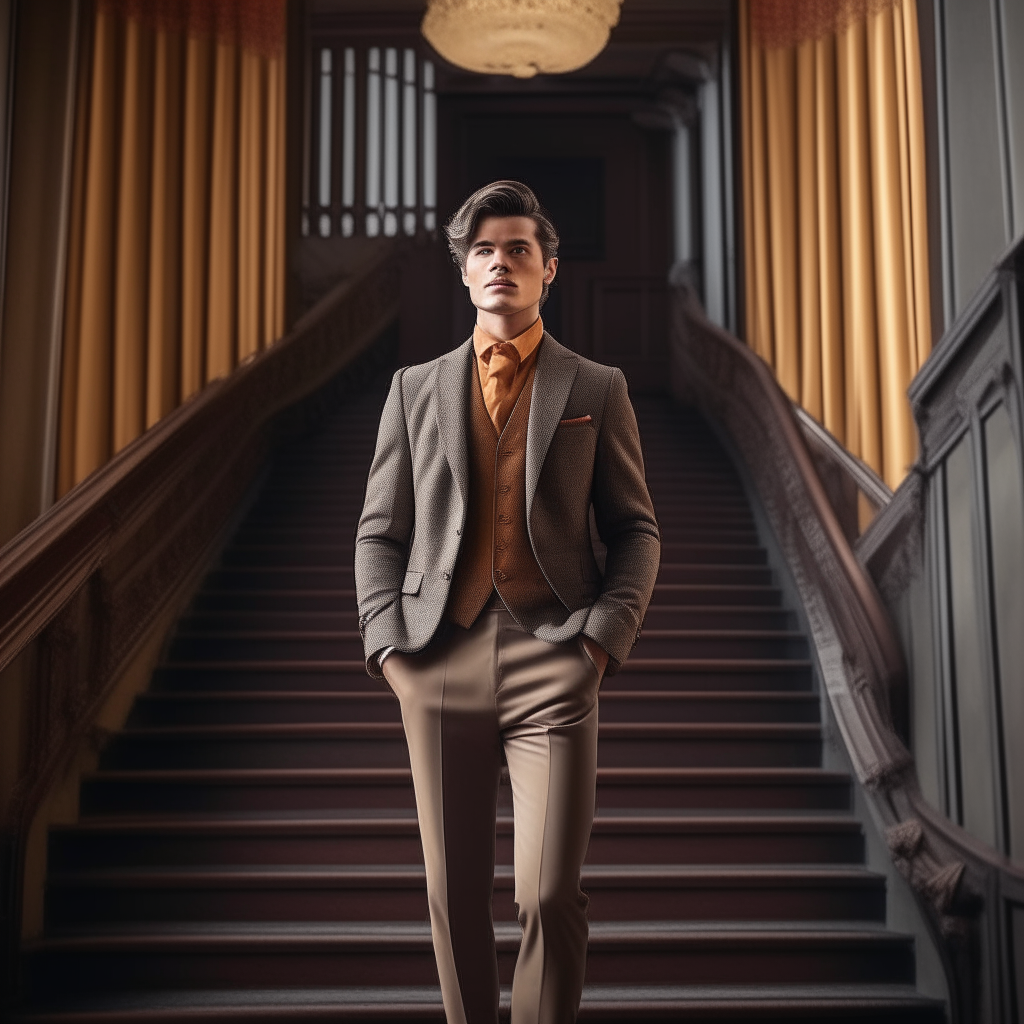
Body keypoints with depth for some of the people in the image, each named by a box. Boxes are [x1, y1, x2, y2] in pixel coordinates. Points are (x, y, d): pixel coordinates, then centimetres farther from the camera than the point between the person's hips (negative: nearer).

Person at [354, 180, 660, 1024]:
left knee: (550, 895, -9)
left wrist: (604, 635, -5)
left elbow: (635, 530, 9)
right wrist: (387, 641, 0)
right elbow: (379, 532, 13)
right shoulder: (416, 389, 14)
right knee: (453, 894, 8)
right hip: (439, 661, 2)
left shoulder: (596, 390, 10)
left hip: (553, 662, -2)